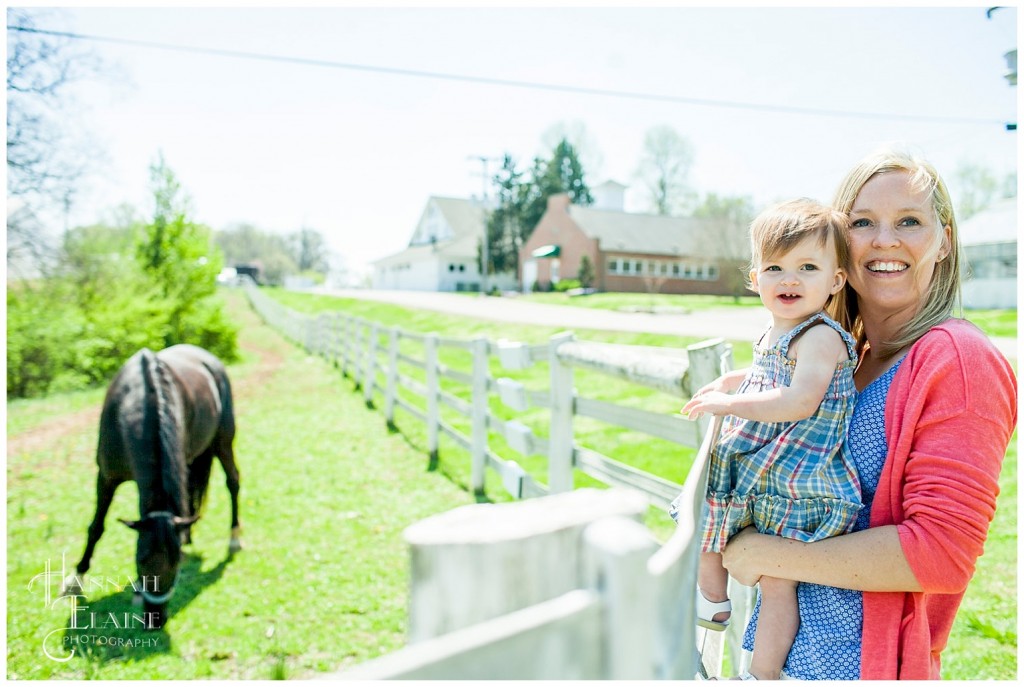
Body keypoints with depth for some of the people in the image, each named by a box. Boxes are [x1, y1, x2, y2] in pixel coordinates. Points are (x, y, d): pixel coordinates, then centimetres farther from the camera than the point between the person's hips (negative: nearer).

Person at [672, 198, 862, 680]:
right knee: (706, 523, 21)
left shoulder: (821, 336, -20)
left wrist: (730, 404, -27)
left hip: (795, 488, -9)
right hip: (749, 474, 9)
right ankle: (712, 603, 43)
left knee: (777, 582, 2)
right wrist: (727, 382, 20)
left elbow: (799, 402, -33)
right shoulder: (773, 335, 8)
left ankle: (762, 675, 19)